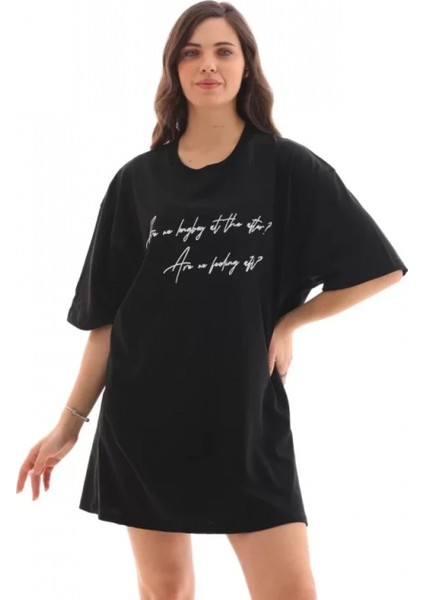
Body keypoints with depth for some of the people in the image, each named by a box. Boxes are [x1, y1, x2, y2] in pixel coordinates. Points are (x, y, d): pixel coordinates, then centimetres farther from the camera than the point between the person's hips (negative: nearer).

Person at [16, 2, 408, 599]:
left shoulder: (288, 169, -2)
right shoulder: (138, 181, 3)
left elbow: (380, 268, -1)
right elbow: (107, 314, 5)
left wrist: (289, 322, -2)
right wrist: (70, 422, 3)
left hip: (248, 415, -1)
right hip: (145, 415, 2)